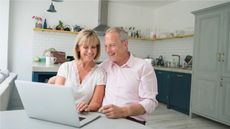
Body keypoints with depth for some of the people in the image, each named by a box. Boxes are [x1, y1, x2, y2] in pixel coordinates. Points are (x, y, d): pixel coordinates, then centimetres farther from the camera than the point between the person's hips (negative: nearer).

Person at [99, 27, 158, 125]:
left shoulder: (144, 67, -1)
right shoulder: (104, 66, 13)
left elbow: (150, 102, -8)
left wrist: (122, 111, -21)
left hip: (132, 120, -2)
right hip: (103, 118, 3)